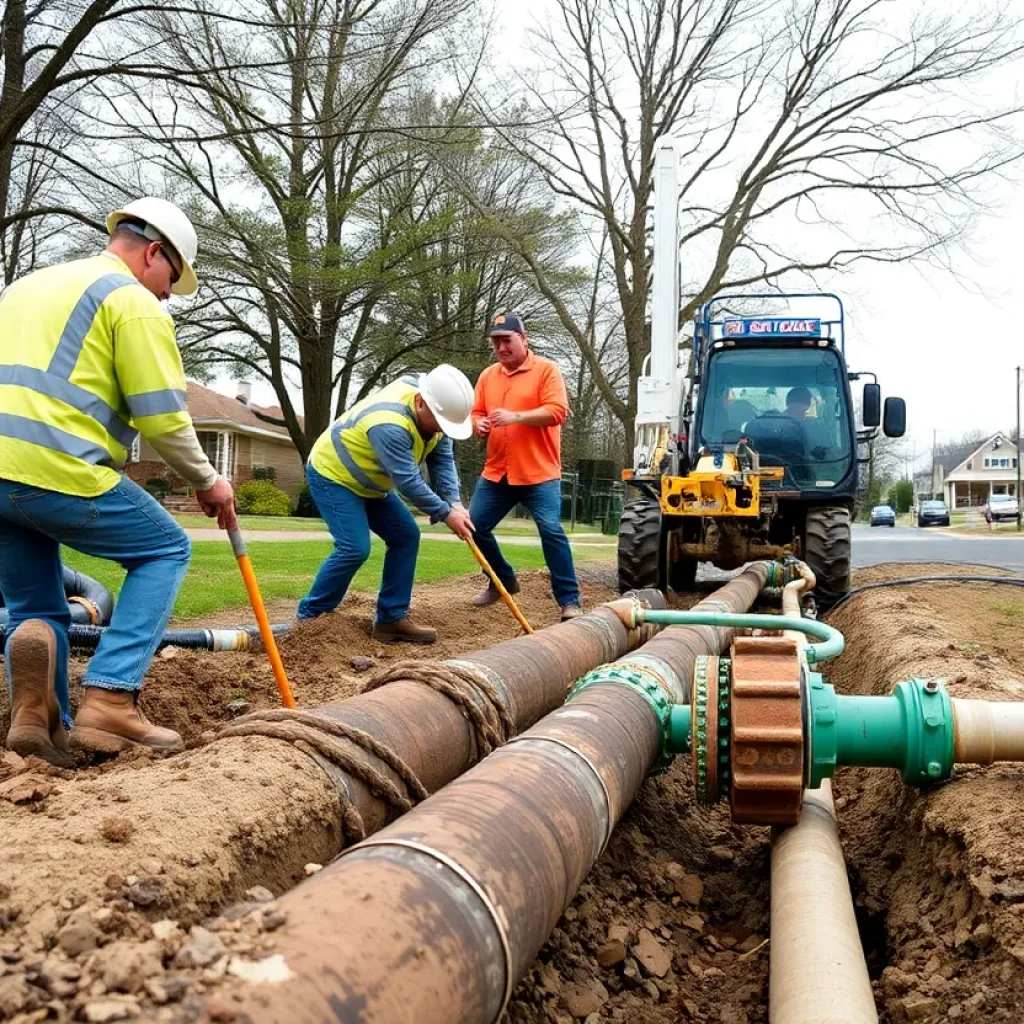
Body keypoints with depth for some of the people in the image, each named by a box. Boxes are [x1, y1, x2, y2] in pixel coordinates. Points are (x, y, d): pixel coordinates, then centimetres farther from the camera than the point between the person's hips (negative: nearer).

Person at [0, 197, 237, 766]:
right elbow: (164, 419, -5)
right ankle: (110, 703, -1)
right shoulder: (135, 300, 2)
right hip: (58, 470, -7)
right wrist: (207, 481, 10)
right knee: (166, 551, 12)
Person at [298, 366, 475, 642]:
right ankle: (308, 617, -5)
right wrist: (445, 513, -26)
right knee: (355, 548, -21)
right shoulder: (390, 423, -37)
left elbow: (442, 459, -9)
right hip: (331, 475, -9)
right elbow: (407, 480, -34)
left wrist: (454, 503, -22)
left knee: (406, 536, -1)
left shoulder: (433, 410, -10)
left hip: (367, 481, 9)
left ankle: (391, 619, 2)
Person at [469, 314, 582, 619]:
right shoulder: (488, 376, 13)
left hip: (539, 473, -6)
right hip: (496, 473, 6)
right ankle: (504, 580, 28)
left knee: (551, 531, -16)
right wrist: (479, 425, -9)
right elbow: (476, 413, 16)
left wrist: (516, 416, -26)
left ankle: (569, 600, -8)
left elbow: (557, 411, -15)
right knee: (475, 526, 6)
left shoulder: (546, 370, -4)